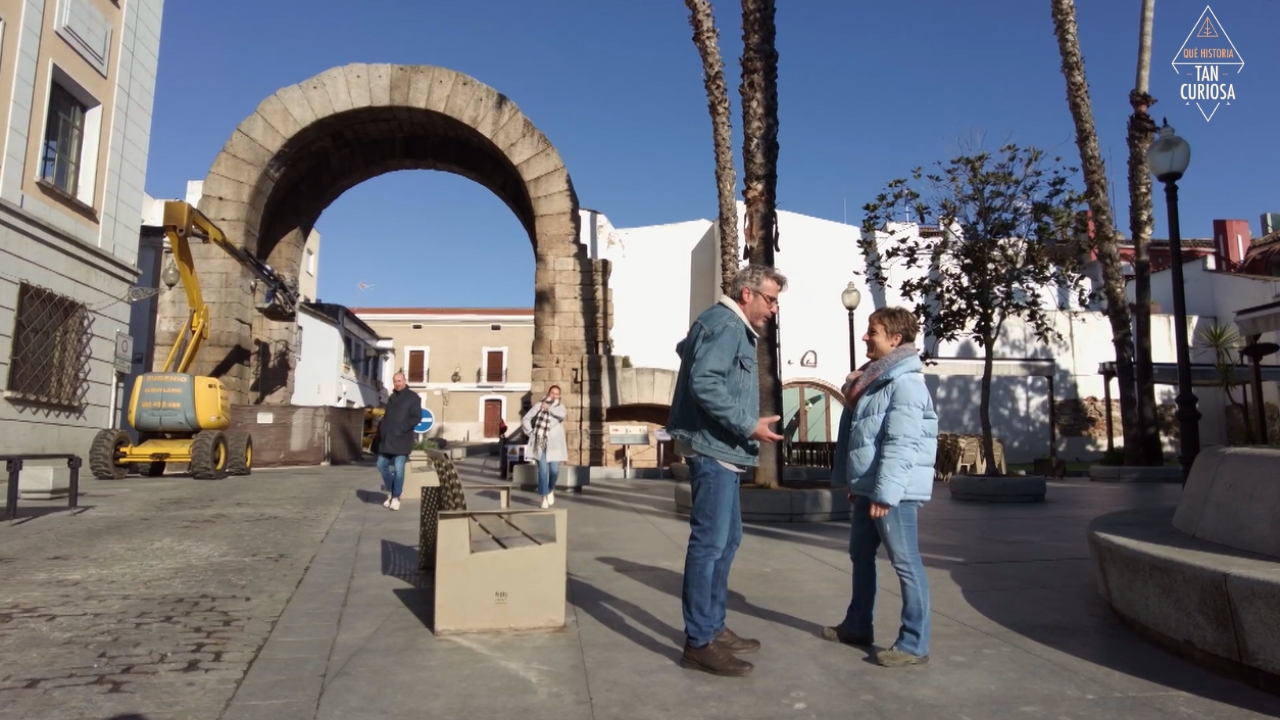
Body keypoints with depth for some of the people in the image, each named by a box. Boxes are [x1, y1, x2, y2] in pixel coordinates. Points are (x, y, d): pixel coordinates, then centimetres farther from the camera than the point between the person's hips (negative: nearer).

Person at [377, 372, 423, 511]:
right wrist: (382, 430, 7)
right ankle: (391, 492, 27)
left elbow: (417, 418, -10)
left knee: (398, 469, -7)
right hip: (387, 439, 7)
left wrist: (402, 429, -17)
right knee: (382, 465, 10)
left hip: (401, 439, -7)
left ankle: (396, 497, 6)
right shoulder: (392, 397, 17)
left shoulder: (413, 397, -4)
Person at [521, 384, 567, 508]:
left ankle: (551, 490, 22)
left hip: (554, 444, 1)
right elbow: (526, 419, 7)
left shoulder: (560, 406, 8)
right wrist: (531, 433, -2)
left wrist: (549, 408, -11)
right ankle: (544, 497, 3)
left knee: (554, 470, -8)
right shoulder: (539, 405, 6)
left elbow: (561, 415, -16)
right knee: (543, 471, -7)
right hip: (540, 443, -1)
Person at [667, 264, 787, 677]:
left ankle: (713, 628, 24)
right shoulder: (724, 323, -12)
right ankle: (699, 642, -3)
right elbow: (705, 382, -24)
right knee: (710, 541, -9)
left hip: (722, 449, 11)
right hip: (712, 448, -11)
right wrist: (749, 425, -21)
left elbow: (687, 349, 28)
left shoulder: (736, 328, 21)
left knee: (727, 538, 15)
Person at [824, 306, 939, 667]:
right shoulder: (874, 378, 15)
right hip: (868, 488, 10)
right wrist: (855, 482, 21)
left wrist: (885, 492, -24)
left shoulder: (906, 382, -16)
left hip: (894, 492, -10)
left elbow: (901, 444, -22)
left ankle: (914, 643, 8)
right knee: (861, 555, 18)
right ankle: (857, 626, 32)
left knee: (906, 563, -1)